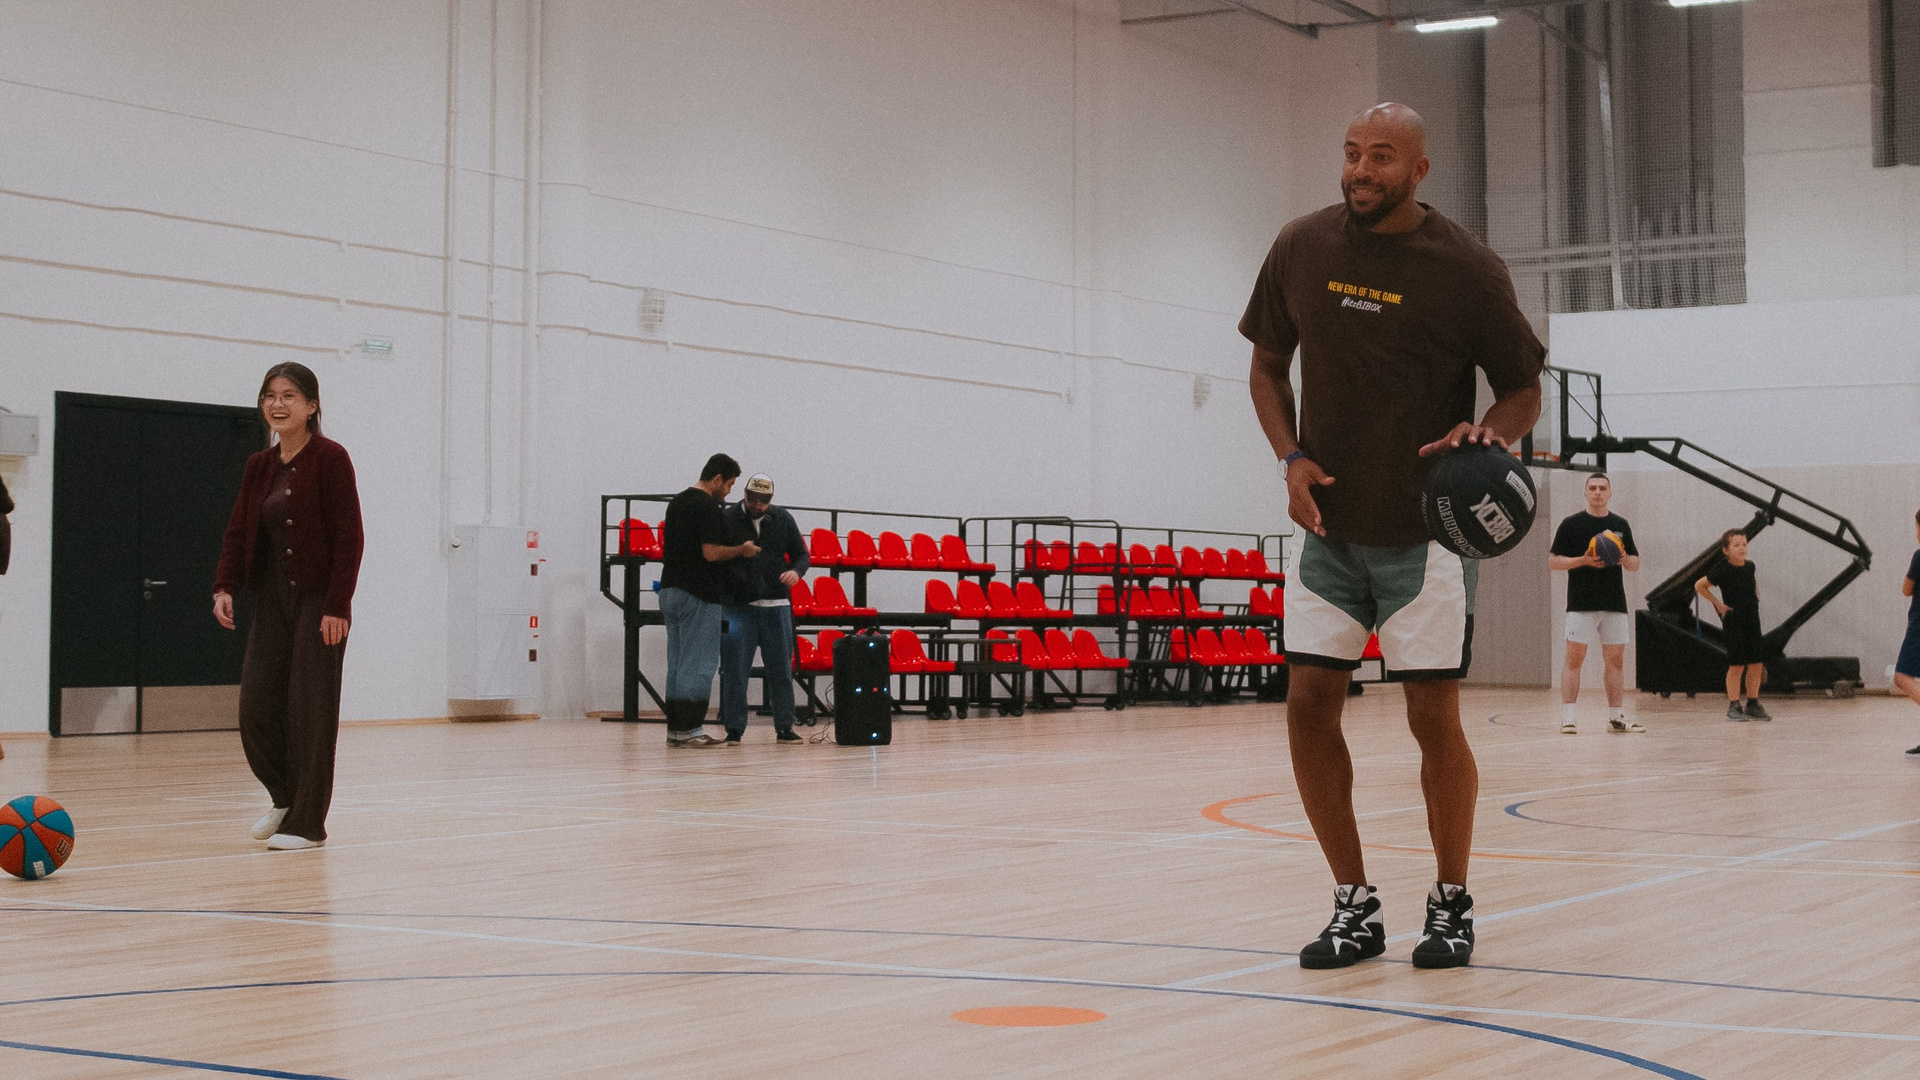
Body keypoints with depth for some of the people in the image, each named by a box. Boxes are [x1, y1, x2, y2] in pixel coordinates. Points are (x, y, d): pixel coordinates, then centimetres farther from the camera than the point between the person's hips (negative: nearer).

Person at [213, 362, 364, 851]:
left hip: (318, 603, -6)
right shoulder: (259, 467, 11)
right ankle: (285, 797, 25)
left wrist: (336, 606, -17)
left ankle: (307, 822, 7)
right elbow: (238, 533, 10)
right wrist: (224, 588, -7)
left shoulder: (330, 458, -8)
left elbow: (349, 536, -12)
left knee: (309, 712, -3)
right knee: (256, 709, 2)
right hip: (272, 601, 6)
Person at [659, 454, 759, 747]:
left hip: (670, 591, 9)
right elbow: (711, 553, -21)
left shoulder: (677, 502, 16)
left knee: (678, 662, 11)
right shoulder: (707, 507, -14)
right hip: (698, 596, -9)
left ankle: (675, 729, 13)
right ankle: (688, 729, -6)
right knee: (699, 663, -5)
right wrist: (742, 550, -5)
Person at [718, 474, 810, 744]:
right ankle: (734, 729, 6)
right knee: (735, 670, -1)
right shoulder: (727, 519, -1)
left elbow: (801, 554, 15)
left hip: (776, 605, 3)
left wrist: (796, 571, -6)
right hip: (738, 607, -3)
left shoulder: (783, 519, 8)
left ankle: (785, 728, 13)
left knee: (781, 669, 6)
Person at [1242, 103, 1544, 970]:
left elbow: (1523, 388, 1)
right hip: (1328, 527, 3)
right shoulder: (1302, 248, 1)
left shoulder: (1467, 269, -9)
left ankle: (1451, 903, 18)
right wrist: (1291, 458, -5)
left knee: (1434, 718, -2)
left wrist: (1490, 433, -22)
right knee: (1309, 703, -2)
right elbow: (1268, 365, 12)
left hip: (1426, 531, -3)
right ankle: (1354, 906, 13)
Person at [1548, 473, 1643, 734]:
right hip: (1581, 604, -4)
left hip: (1615, 605, 4)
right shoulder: (1572, 524, 0)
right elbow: (1553, 560, -2)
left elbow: (1635, 563, 15)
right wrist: (1583, 560, -17)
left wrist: (1624, 559, -8)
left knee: (1616, 660, 6)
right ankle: (1567, 717, -6)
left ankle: (1616, 716, 12)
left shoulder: (1620, 524, 11)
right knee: (1574, 658, -6)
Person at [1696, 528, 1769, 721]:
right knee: (1737, 665, -5)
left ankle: (1752, 705, 14)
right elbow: (1699, 586, -4)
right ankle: (1734, 706, 2)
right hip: (1733, 621, -6)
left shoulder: (1750, 566, 4)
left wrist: (1755, 595, 10)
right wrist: (1718, 603, -5)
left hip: (1753, 619, 6)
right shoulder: (1723, 570, -12)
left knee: (1756, 664, 5)